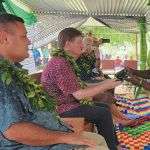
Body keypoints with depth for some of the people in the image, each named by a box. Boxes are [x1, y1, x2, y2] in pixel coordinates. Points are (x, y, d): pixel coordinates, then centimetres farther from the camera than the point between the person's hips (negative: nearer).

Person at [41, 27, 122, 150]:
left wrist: (102, 85, 5)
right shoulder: (60, 63, -23)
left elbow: (77, 87, 10)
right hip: (61, 109, -10)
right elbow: (78, 94, -24)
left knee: (104, 107, 11)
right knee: (104, 113, -13)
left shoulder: (67, 60, 10)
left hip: (68, 103, 10)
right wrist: (105, 86, -16)